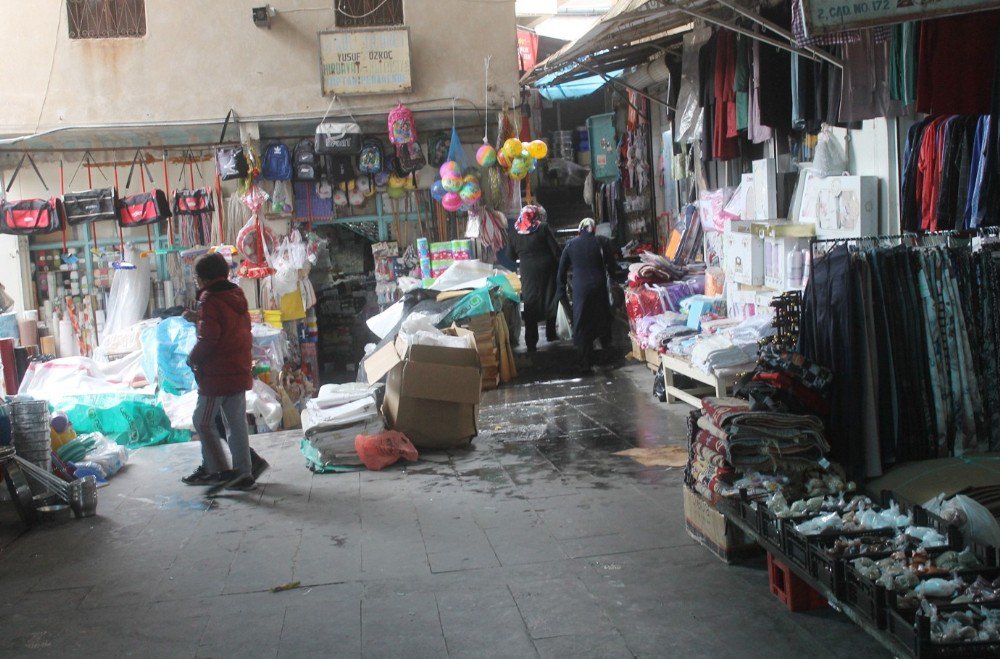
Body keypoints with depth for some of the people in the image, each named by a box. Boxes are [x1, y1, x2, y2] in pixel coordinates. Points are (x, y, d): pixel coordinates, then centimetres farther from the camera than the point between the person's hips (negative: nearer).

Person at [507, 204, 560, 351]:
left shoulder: (515, 232, 3)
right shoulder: (543, 228, -6)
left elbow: (511, 255, 9)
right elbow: (555, 249, -7)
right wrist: (560, 266, 7)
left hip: (527, 272, 2)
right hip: (546, 270, -2)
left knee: (530, 305, 5)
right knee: (549, 300, 16)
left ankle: (531, 342, 2)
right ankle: (551, 333, 24)